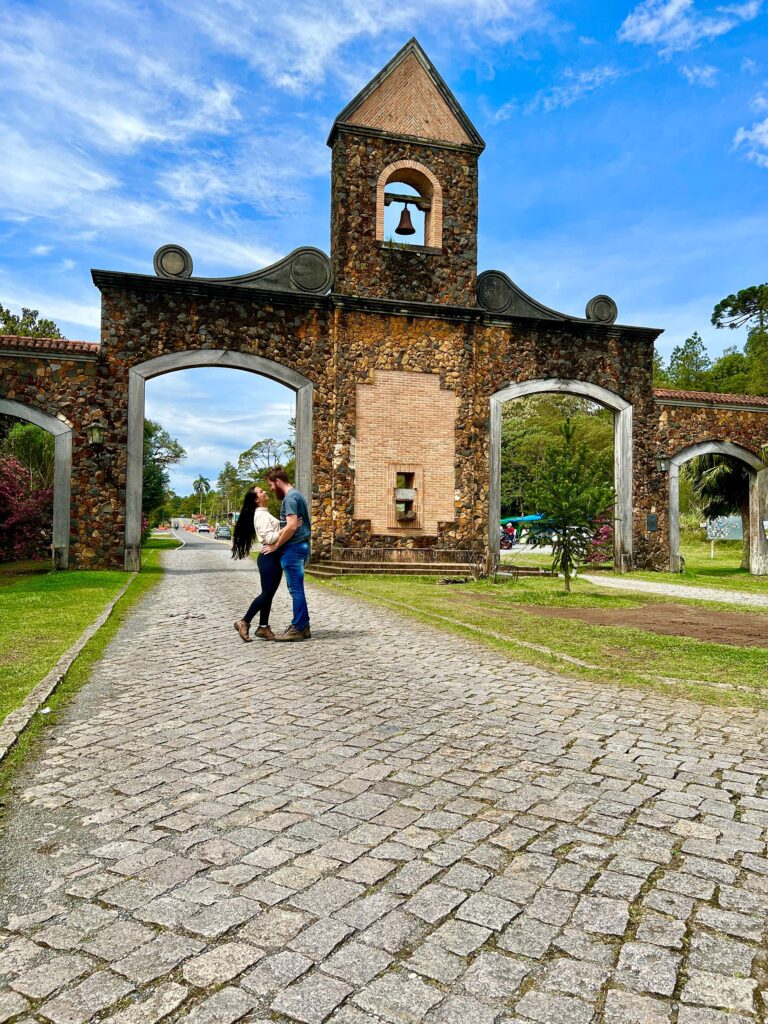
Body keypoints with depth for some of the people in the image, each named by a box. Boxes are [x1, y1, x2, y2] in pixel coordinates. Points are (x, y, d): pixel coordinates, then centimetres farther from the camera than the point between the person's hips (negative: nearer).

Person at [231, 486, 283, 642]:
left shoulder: (265, 513, 19)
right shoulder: (261, 514, -11)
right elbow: (268, 537, -21)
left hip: (274, 557, 9)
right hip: (268, 557, -9)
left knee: (269, 594, 9)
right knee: (266, 593, -7)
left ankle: (263, 627, 13)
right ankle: (244, 622, 2)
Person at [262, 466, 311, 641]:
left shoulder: (290, 497, -14)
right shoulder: (296, 495, 18)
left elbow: (291, 526, -22)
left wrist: (275, 546, -13)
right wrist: (278, 542, 16)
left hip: (293, 548, -10)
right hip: (300, 546, 10)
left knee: (295, 589, -5)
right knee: (297, 589, 13)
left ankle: (297, 628, -1)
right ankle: (303, 626, 17)